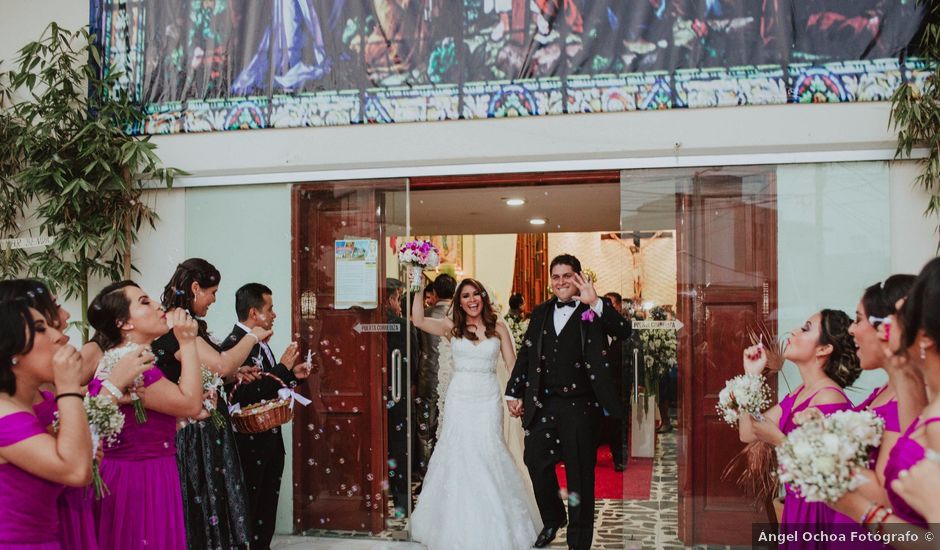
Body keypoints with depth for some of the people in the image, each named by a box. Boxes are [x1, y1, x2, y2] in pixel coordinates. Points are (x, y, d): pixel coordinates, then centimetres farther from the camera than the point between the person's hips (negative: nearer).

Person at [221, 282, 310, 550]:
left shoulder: (260, 342, 10)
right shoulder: (234, 345, -20)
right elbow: (247, 395, -28)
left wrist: (292, 374, 3)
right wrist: (282, 367, -21)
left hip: (270, 440, 9)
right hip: (249, 443, -9)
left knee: (267, 508, 18)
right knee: (248, 510, 5)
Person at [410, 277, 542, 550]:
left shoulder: (498, 328, 4)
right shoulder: (452, 328, 4)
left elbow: (513, 365, 2)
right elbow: (418, 320, -10)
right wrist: (420, 289, -14)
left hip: (488, 400, 0)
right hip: (459, 399, 1)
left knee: (488, 457, -2)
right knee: (458, 457, 3)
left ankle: (495, 527, 14)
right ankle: (459, 528, 18)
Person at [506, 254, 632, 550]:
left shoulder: (594, 311, -3)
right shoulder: (540, 312, 11)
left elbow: (623, 332, -21)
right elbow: (526, 355, 14)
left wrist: (595, 303, -31)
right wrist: (514, 393, 11)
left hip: (579, 406, -4)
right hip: (542, 404, 5)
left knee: (580, 473, 6)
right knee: (536, 462, 11)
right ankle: (552, 520, 36)